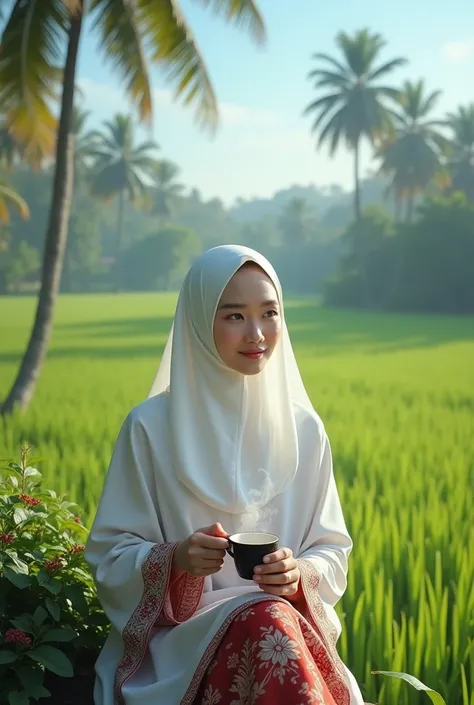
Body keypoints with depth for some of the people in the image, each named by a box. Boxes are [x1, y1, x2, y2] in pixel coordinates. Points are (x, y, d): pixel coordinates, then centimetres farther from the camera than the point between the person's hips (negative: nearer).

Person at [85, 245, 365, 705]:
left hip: (296, 624, 2)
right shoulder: (152, 427, -1)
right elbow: (109, 556, 2)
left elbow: (332, 551, 12)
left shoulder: (302, 429, 7)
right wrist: (174, 558, -19)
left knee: (274, 624, -35)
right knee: (268, 621, -35)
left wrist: (300, 572, -11)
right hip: (178, 642, -2)